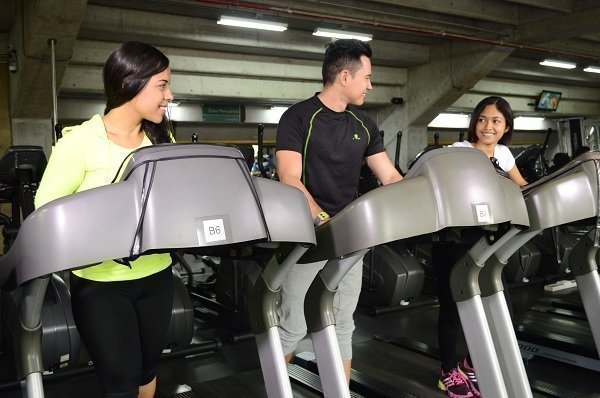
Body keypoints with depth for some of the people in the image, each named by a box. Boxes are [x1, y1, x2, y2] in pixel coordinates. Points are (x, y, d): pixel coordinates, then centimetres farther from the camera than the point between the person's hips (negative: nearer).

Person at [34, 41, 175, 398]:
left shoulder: (161, 140, 2)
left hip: (156, 275, 5)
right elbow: (47, 207, -11)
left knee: (148, 366, 19)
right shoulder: (81, 141, -15)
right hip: (100, 281, -5)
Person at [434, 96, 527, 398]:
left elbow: (521, 187, 20)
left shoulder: (503, 154, 6)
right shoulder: (459, 151, -13)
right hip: (453, 240, -6)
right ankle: (449, 372, 18)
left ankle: (471, 364, 26)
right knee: (453, 306, 0)